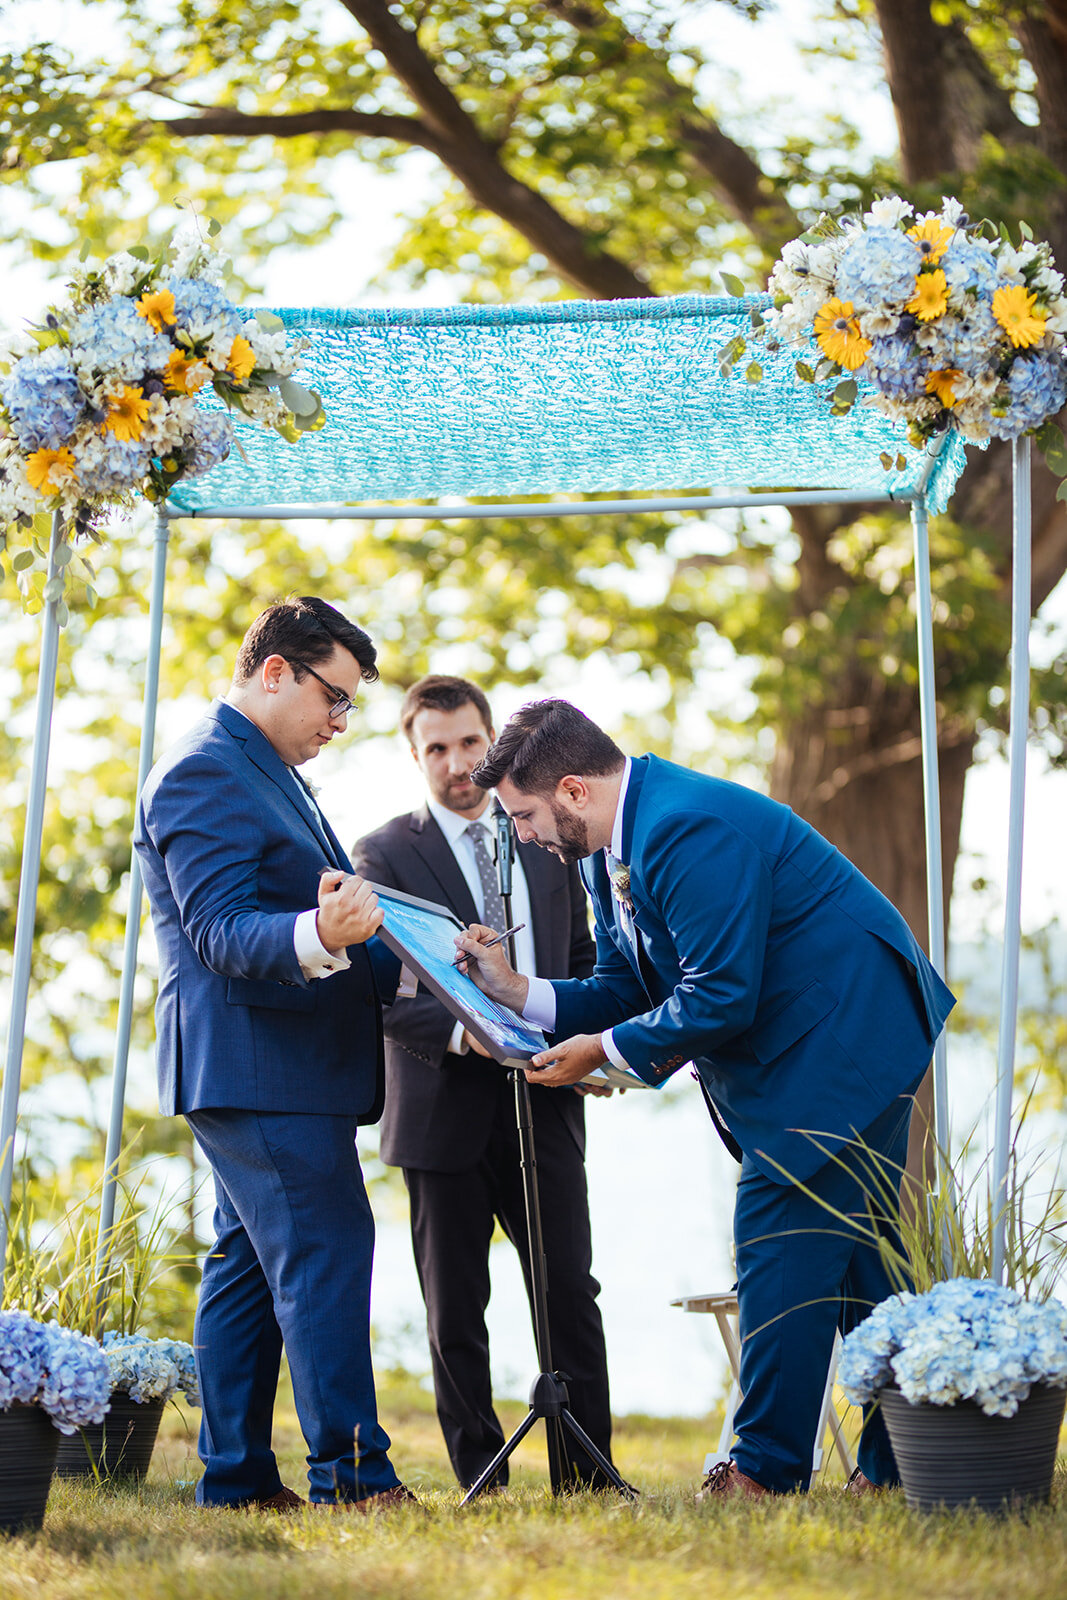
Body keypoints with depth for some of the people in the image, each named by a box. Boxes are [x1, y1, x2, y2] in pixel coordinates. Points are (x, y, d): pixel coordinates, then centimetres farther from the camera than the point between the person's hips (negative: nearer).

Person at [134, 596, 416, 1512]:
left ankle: (237, 1479, 15)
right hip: (254, 1063, -11)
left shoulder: (265, 771, 21)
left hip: (279, 1066, 11)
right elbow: (220, 931, -22)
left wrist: (413, 964, 18)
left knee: (251, 1262, 10)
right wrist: (318, 935, -41)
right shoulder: (203, 772, -13)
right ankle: (351, 1474, -13)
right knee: (325, 1253, -13)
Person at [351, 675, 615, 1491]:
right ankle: (481, 1479, 11)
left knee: (572, 1294, 1)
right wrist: (459, 1033, -24)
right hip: (446, 1108, -3)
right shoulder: (386, 854, 1)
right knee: (456, 1309, 3)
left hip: (543, 1104, 3)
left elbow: (584, 958, 19)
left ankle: (587, 1473, 8)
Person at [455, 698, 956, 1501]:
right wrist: (520, 991, 0)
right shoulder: (610, 850, 9)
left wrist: (603, 1050, -16)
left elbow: (719, 998, -26)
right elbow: (628, 989, 14)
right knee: (858, 1258, 12)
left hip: (843, 1035, -11)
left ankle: (766, 1469, -3)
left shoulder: (691, 830, -25)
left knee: (779, 1247, -9)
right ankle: (893, 1466, 17)